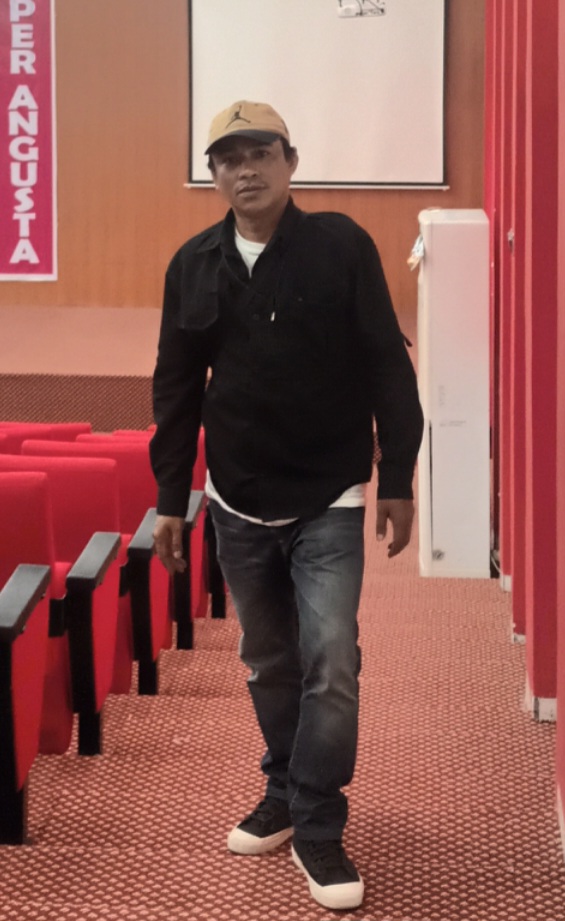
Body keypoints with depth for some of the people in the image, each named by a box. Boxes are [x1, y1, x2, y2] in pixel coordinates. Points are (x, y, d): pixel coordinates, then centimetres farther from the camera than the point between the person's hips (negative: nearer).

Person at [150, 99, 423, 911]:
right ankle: (286, 795, 32)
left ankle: (318, 830, 3)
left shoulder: (342, 247, -8)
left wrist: (398, 480, -8)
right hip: (238, 505, 4)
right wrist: (170, 499, 7)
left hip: (328, 502, -3)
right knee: (269, 663, 14)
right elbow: (178, 389, 7)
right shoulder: (193, 265, 2)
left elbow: (387, 368, -7)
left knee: (330, 665, -9)